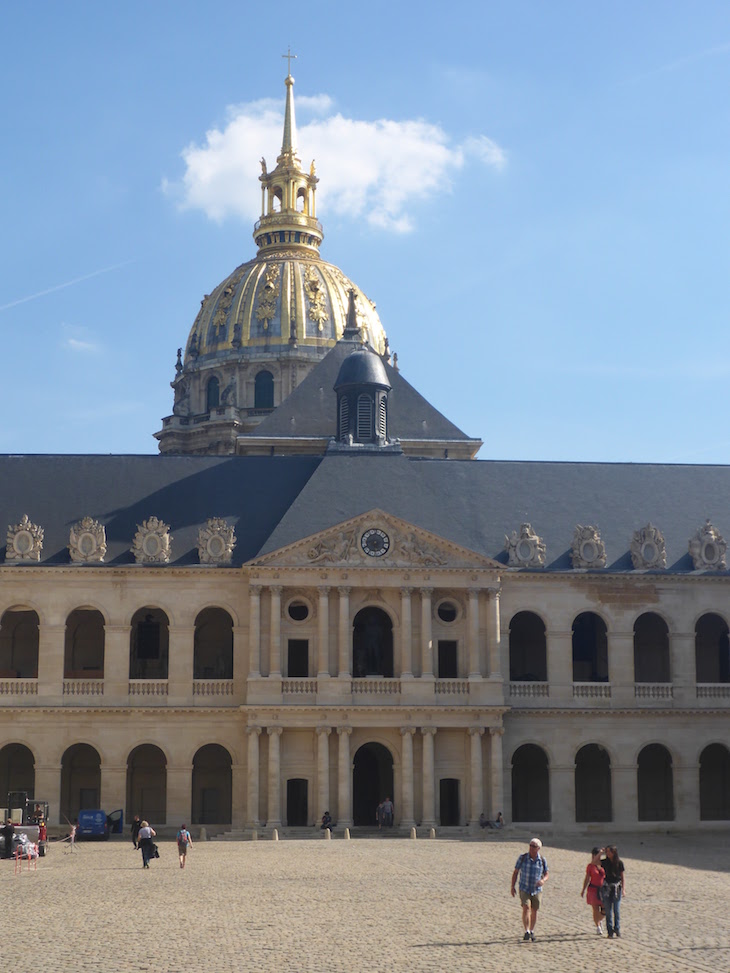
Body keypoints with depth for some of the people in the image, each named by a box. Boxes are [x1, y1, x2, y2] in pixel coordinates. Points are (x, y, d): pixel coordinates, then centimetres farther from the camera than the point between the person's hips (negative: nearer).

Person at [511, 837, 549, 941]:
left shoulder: (542, 860, -3)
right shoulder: (522, 858, -7)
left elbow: (547, 874, 5)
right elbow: (515, 872, 0)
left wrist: (543, 880, -18)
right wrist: (512, 887, -4)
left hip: (537, 889, 2)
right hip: (524, 889, -2)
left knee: (534, 911, 9)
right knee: (526, 908, -18)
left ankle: (532, 931, 27)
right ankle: (526, 932, -19)